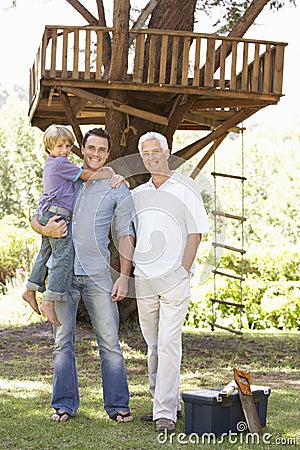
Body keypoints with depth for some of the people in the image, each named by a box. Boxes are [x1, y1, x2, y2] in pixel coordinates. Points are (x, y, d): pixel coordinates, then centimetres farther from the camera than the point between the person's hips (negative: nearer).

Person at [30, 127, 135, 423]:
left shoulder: (117, 189, 8)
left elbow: (125, 234, 6)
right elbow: (35, 218, 14)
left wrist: (124, 276, -3)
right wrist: (45, 229, -11)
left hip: (98, 275, -2)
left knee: (109, 341, -2)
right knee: (62, 341, 4)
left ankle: (117, 405, 4)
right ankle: (64, 404, 12)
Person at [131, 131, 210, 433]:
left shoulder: (185, 189, 1)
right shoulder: (136, 194, 15)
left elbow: (195, 233, -3)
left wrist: (183, 272, -10)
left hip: (174, 278, -5)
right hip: (143, 280, 5)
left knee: (168, 343, -10)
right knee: (153, 345, 10)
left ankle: (166, 413, -11)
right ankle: (165, 403, 22)